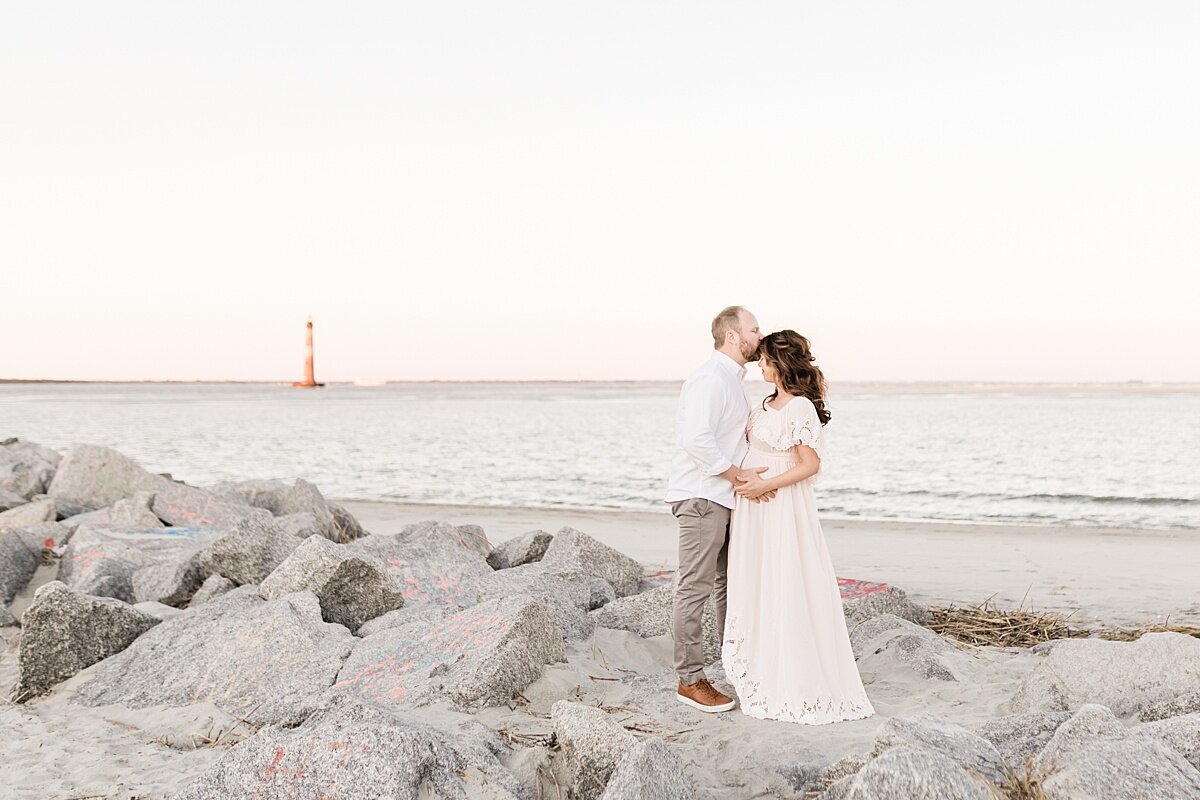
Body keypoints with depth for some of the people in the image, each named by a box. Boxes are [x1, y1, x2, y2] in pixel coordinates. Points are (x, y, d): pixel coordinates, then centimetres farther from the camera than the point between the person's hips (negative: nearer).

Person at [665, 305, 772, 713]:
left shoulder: (733, 380, 17)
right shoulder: (710, 378, -16)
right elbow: (696, 440, -25)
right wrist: (739, 475, -18)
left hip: (724, 497, 10)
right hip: (701, 496, -10)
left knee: (729, 583, 17)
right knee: (695, 587, -5)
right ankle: (690, 680, 0)